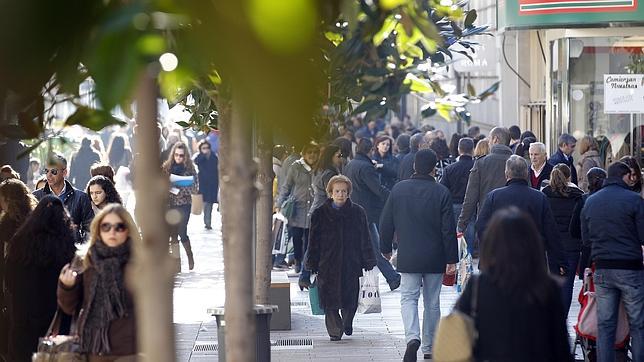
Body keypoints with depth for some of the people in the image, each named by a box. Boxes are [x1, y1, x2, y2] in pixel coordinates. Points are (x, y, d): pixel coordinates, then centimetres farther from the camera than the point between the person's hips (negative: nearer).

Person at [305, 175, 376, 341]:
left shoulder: (357, 212, 4)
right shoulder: (320, 214, 2)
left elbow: (365, 239, 7)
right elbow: (314, 241, 5)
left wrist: (368, 261, 3)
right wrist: (312, 264, 1)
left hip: (351, 264, 1)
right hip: (328, 264, -1)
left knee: (350, 298, 6)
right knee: (330, 299, -5)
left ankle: (347, 323, 33)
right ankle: (335, 330, 4)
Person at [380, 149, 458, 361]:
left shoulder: (399, 190, -2)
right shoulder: (441, 192, -8)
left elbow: (386, 223, 4)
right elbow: (449, 229, -9)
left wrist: (386, 248, 19)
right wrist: (451, 260, -3)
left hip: (408, 257, 0)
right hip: (435, 258, 0)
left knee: (408, 298, 5)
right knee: (432, 302, 11)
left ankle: (412, 337, -20)